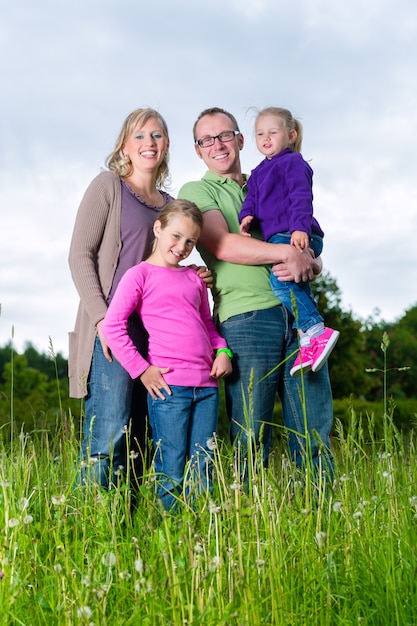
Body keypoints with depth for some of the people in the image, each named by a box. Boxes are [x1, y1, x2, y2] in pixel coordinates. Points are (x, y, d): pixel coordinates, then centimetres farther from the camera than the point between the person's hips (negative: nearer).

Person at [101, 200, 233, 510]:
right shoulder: (140, 275, 0)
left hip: (206, 385, 6)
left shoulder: (194, 278, 18)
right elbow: (112, 326, -7)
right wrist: (142, 370, -10)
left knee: (203, 470, 7)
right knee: (172, 470, -4)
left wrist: (222, 351, 7)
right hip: (168, 385, -6)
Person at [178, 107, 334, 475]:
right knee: (251, 439, -4)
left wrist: (309, 263, -4)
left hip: (298, 311, 4)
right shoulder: (196, 191, 11)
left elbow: (311, 254, 20)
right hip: (245, 316, -4)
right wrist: (289, 253, -8)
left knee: (315, 436, 0)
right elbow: (223, 246, -7)